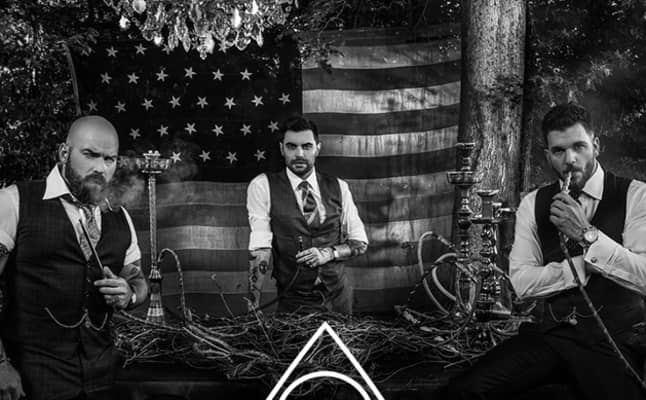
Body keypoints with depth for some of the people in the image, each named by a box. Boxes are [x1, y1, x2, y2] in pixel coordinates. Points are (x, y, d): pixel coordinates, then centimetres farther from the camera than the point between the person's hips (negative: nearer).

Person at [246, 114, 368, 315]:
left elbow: (360, 242, 8)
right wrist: (253, 306, -21)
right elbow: (260, 249, -13)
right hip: (294, 302, -3)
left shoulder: (338, 187, 3)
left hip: (338, 295, 3)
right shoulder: (262, 186, -6)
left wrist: (329, 253, -11)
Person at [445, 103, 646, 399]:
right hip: (549, 334, 2)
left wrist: (587, 234, -20)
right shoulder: (533, 204, 7)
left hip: (613, 342, -1)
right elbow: (522, 282, -2)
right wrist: (583, 266, -12)